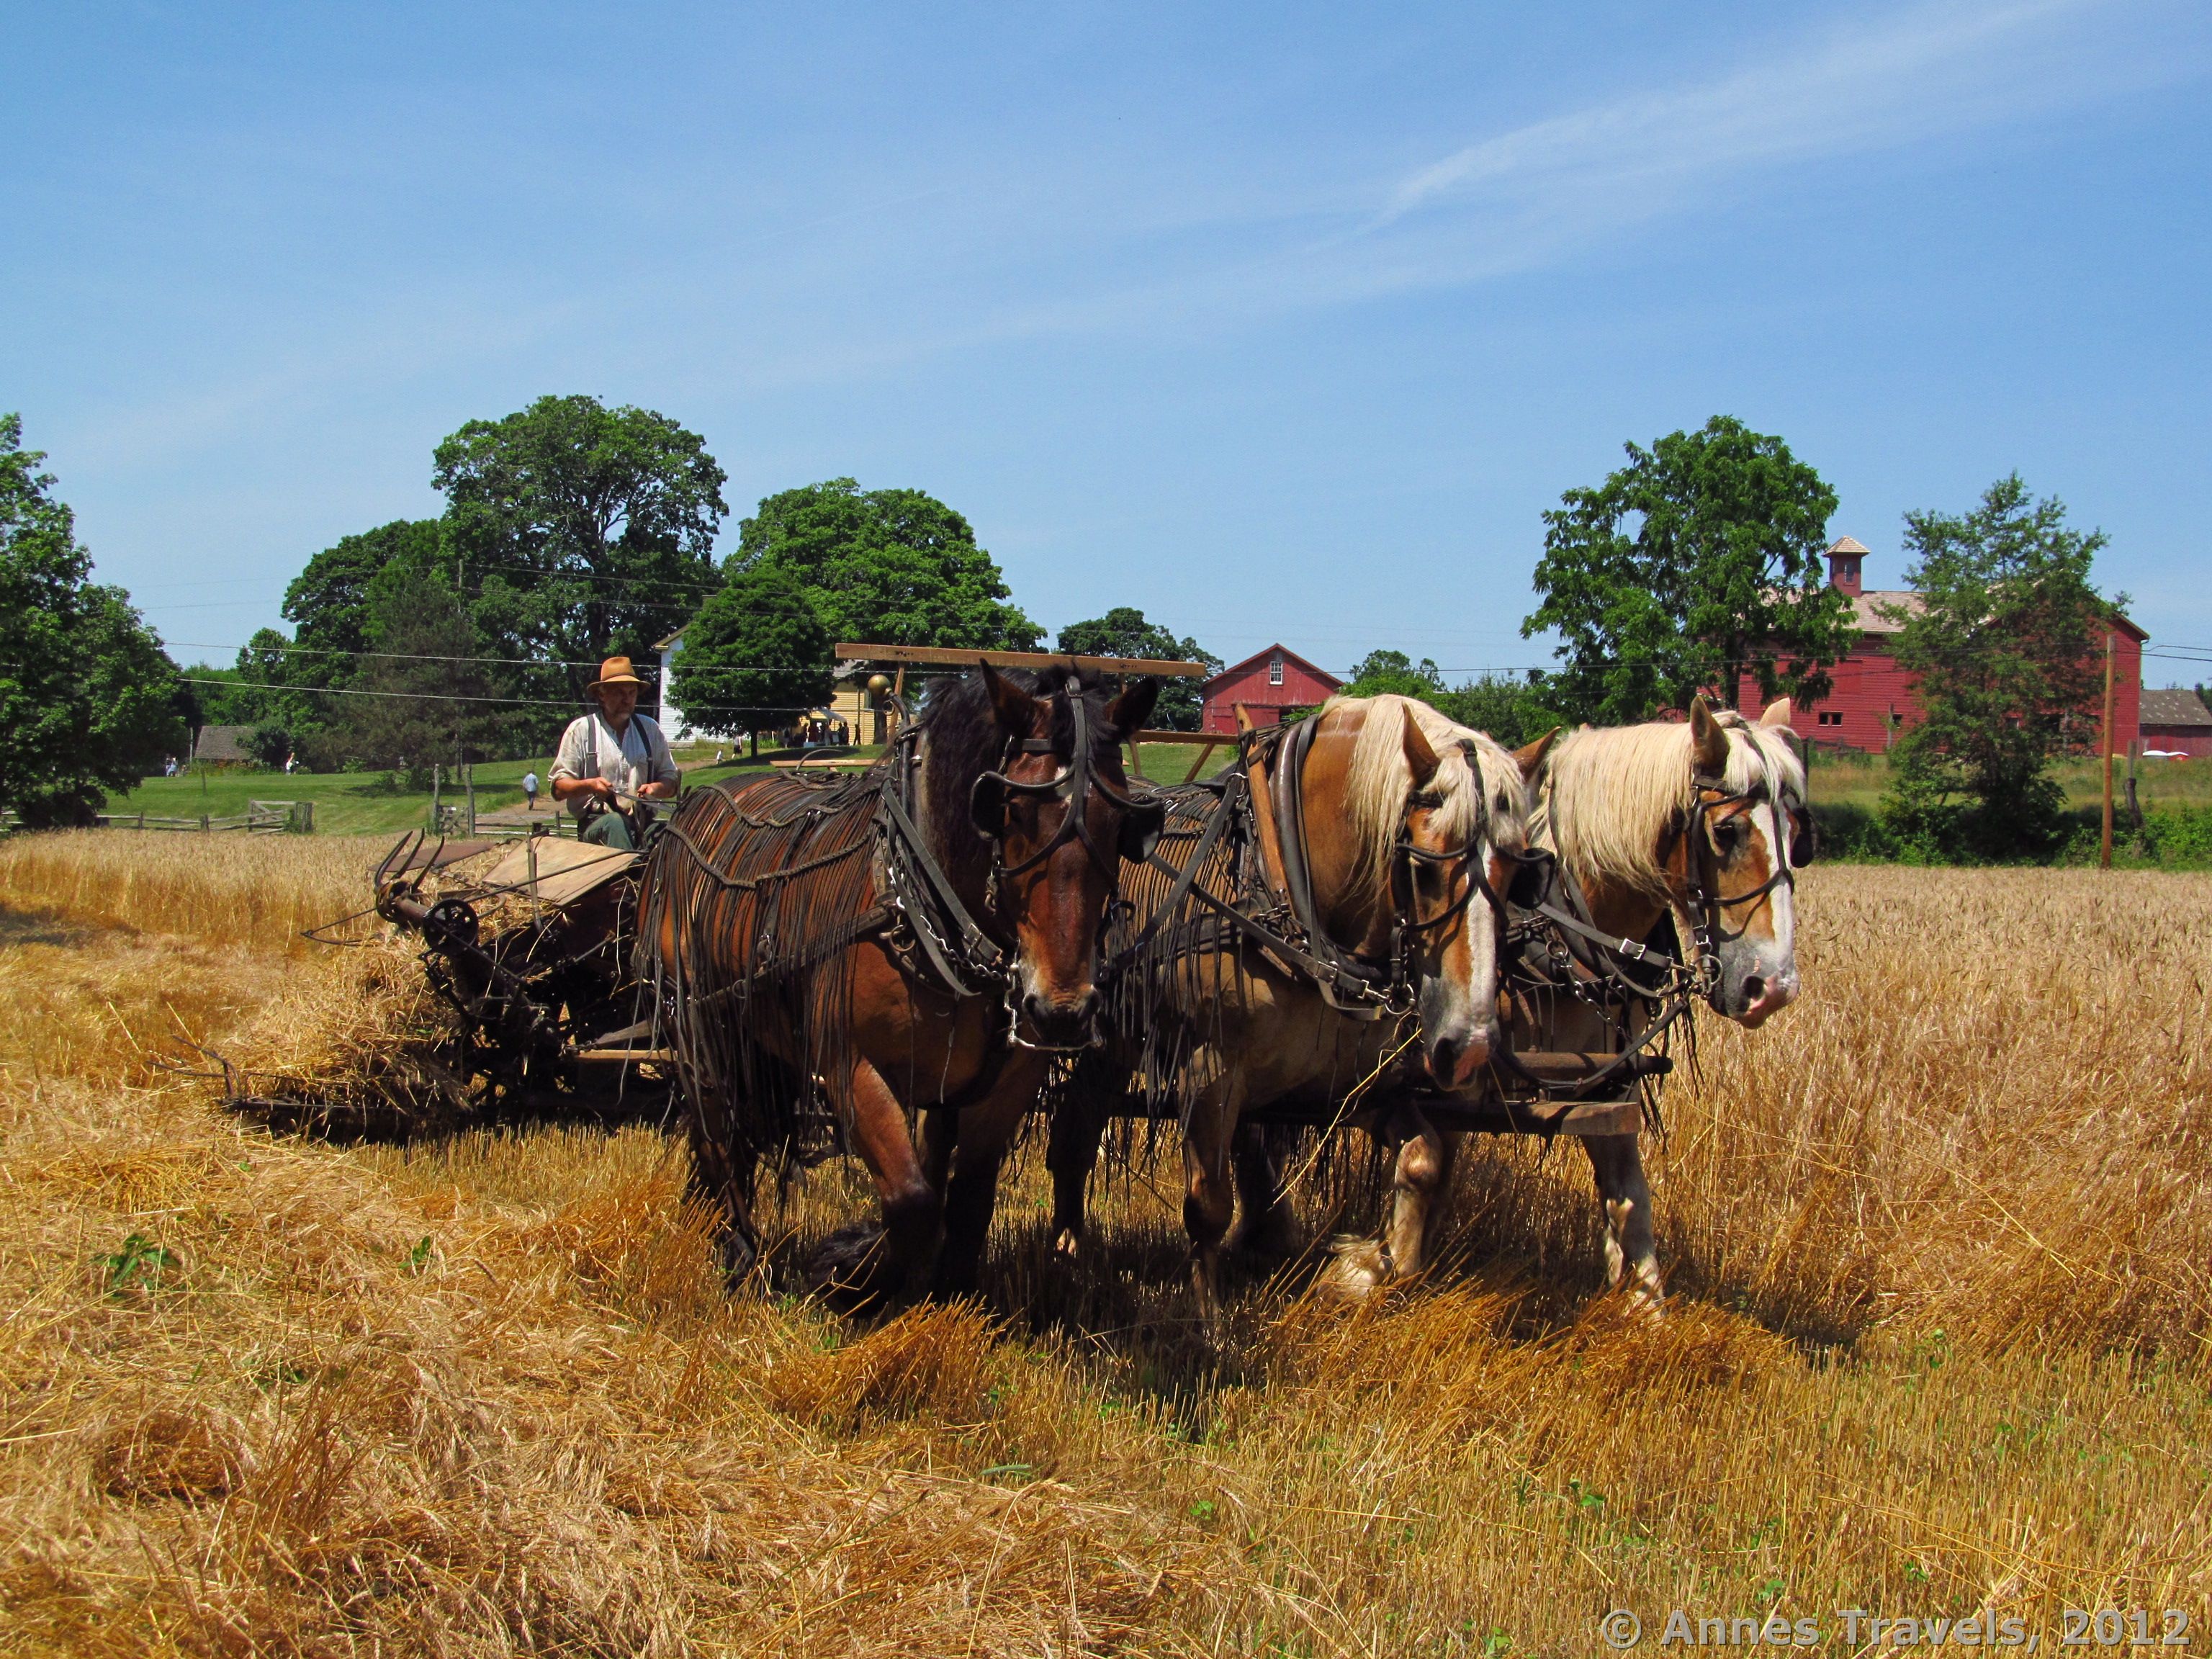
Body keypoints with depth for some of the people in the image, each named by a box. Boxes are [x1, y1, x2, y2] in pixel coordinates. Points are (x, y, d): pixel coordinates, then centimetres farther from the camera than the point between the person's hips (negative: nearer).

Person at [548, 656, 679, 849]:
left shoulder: (650, 729, 16)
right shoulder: (581, 730, 7)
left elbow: (671, 783, 17)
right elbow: (559, 788, 3)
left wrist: (656, 788, -8)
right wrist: (590, 785, -18)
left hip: (643, 824, 3)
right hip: (595, 824, -3)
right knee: (615, 823, -36)